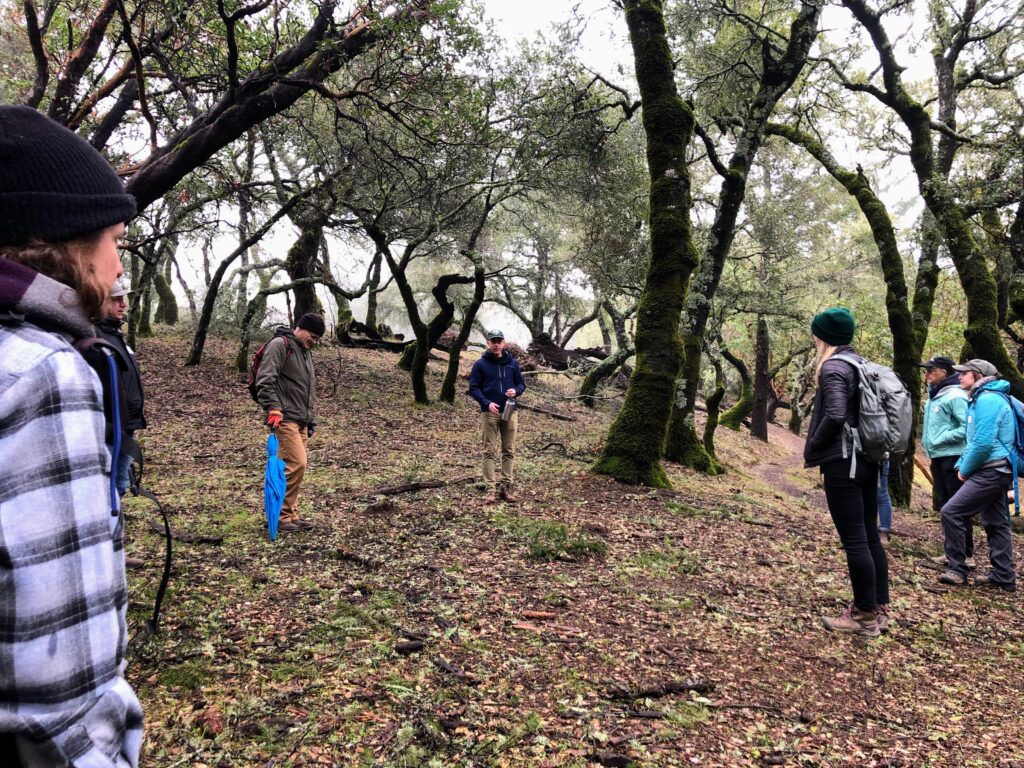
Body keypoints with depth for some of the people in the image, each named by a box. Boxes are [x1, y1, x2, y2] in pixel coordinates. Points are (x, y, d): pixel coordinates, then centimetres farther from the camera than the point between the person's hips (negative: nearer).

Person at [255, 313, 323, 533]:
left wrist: (312, 420, 25)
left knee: (291, 466, 10)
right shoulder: (280, 344, -7)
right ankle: (283, 515, -5)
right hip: (285, 419, -9)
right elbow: (265, 380, -17)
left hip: (301, 421, 9)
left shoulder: (306, 352, 21)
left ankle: (291, 514, 16)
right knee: (296, 464, -14)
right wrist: (274, 408, -24)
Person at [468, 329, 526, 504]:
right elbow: (473, 388, -2)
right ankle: (491, 489, -2)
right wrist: (487, 403, -17)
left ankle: (506, 487, 12)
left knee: (509, 451, 5)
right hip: (489, 413, -3)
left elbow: (521, 383, 13)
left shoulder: (512, 363, 8)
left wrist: (516, 390, -10)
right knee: (489, 452, -3)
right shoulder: (480, 364, -1)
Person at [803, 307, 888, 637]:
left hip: (842, 463, -9)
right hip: (867, 460, 9)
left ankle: (865, 615, 4)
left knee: (854, 541, -3)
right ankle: (879, 609, 22)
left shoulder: (832, 367, -12)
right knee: (870, 537, 13)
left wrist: (812, 450, -9)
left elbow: (835, 415, -23)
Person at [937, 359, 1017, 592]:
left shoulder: (987, 400, -15)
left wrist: (965, 469, -11)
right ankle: (1004, 577, 19)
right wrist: (961, 465, 12)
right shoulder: (981, 399, 18)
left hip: (990, 472, -11)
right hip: (997, 471, 11)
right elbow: (975, 440, 24)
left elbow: (983, 443, -22)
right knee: (996, 523, 13)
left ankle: (956, 570, -6)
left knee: (951, 512, -13)